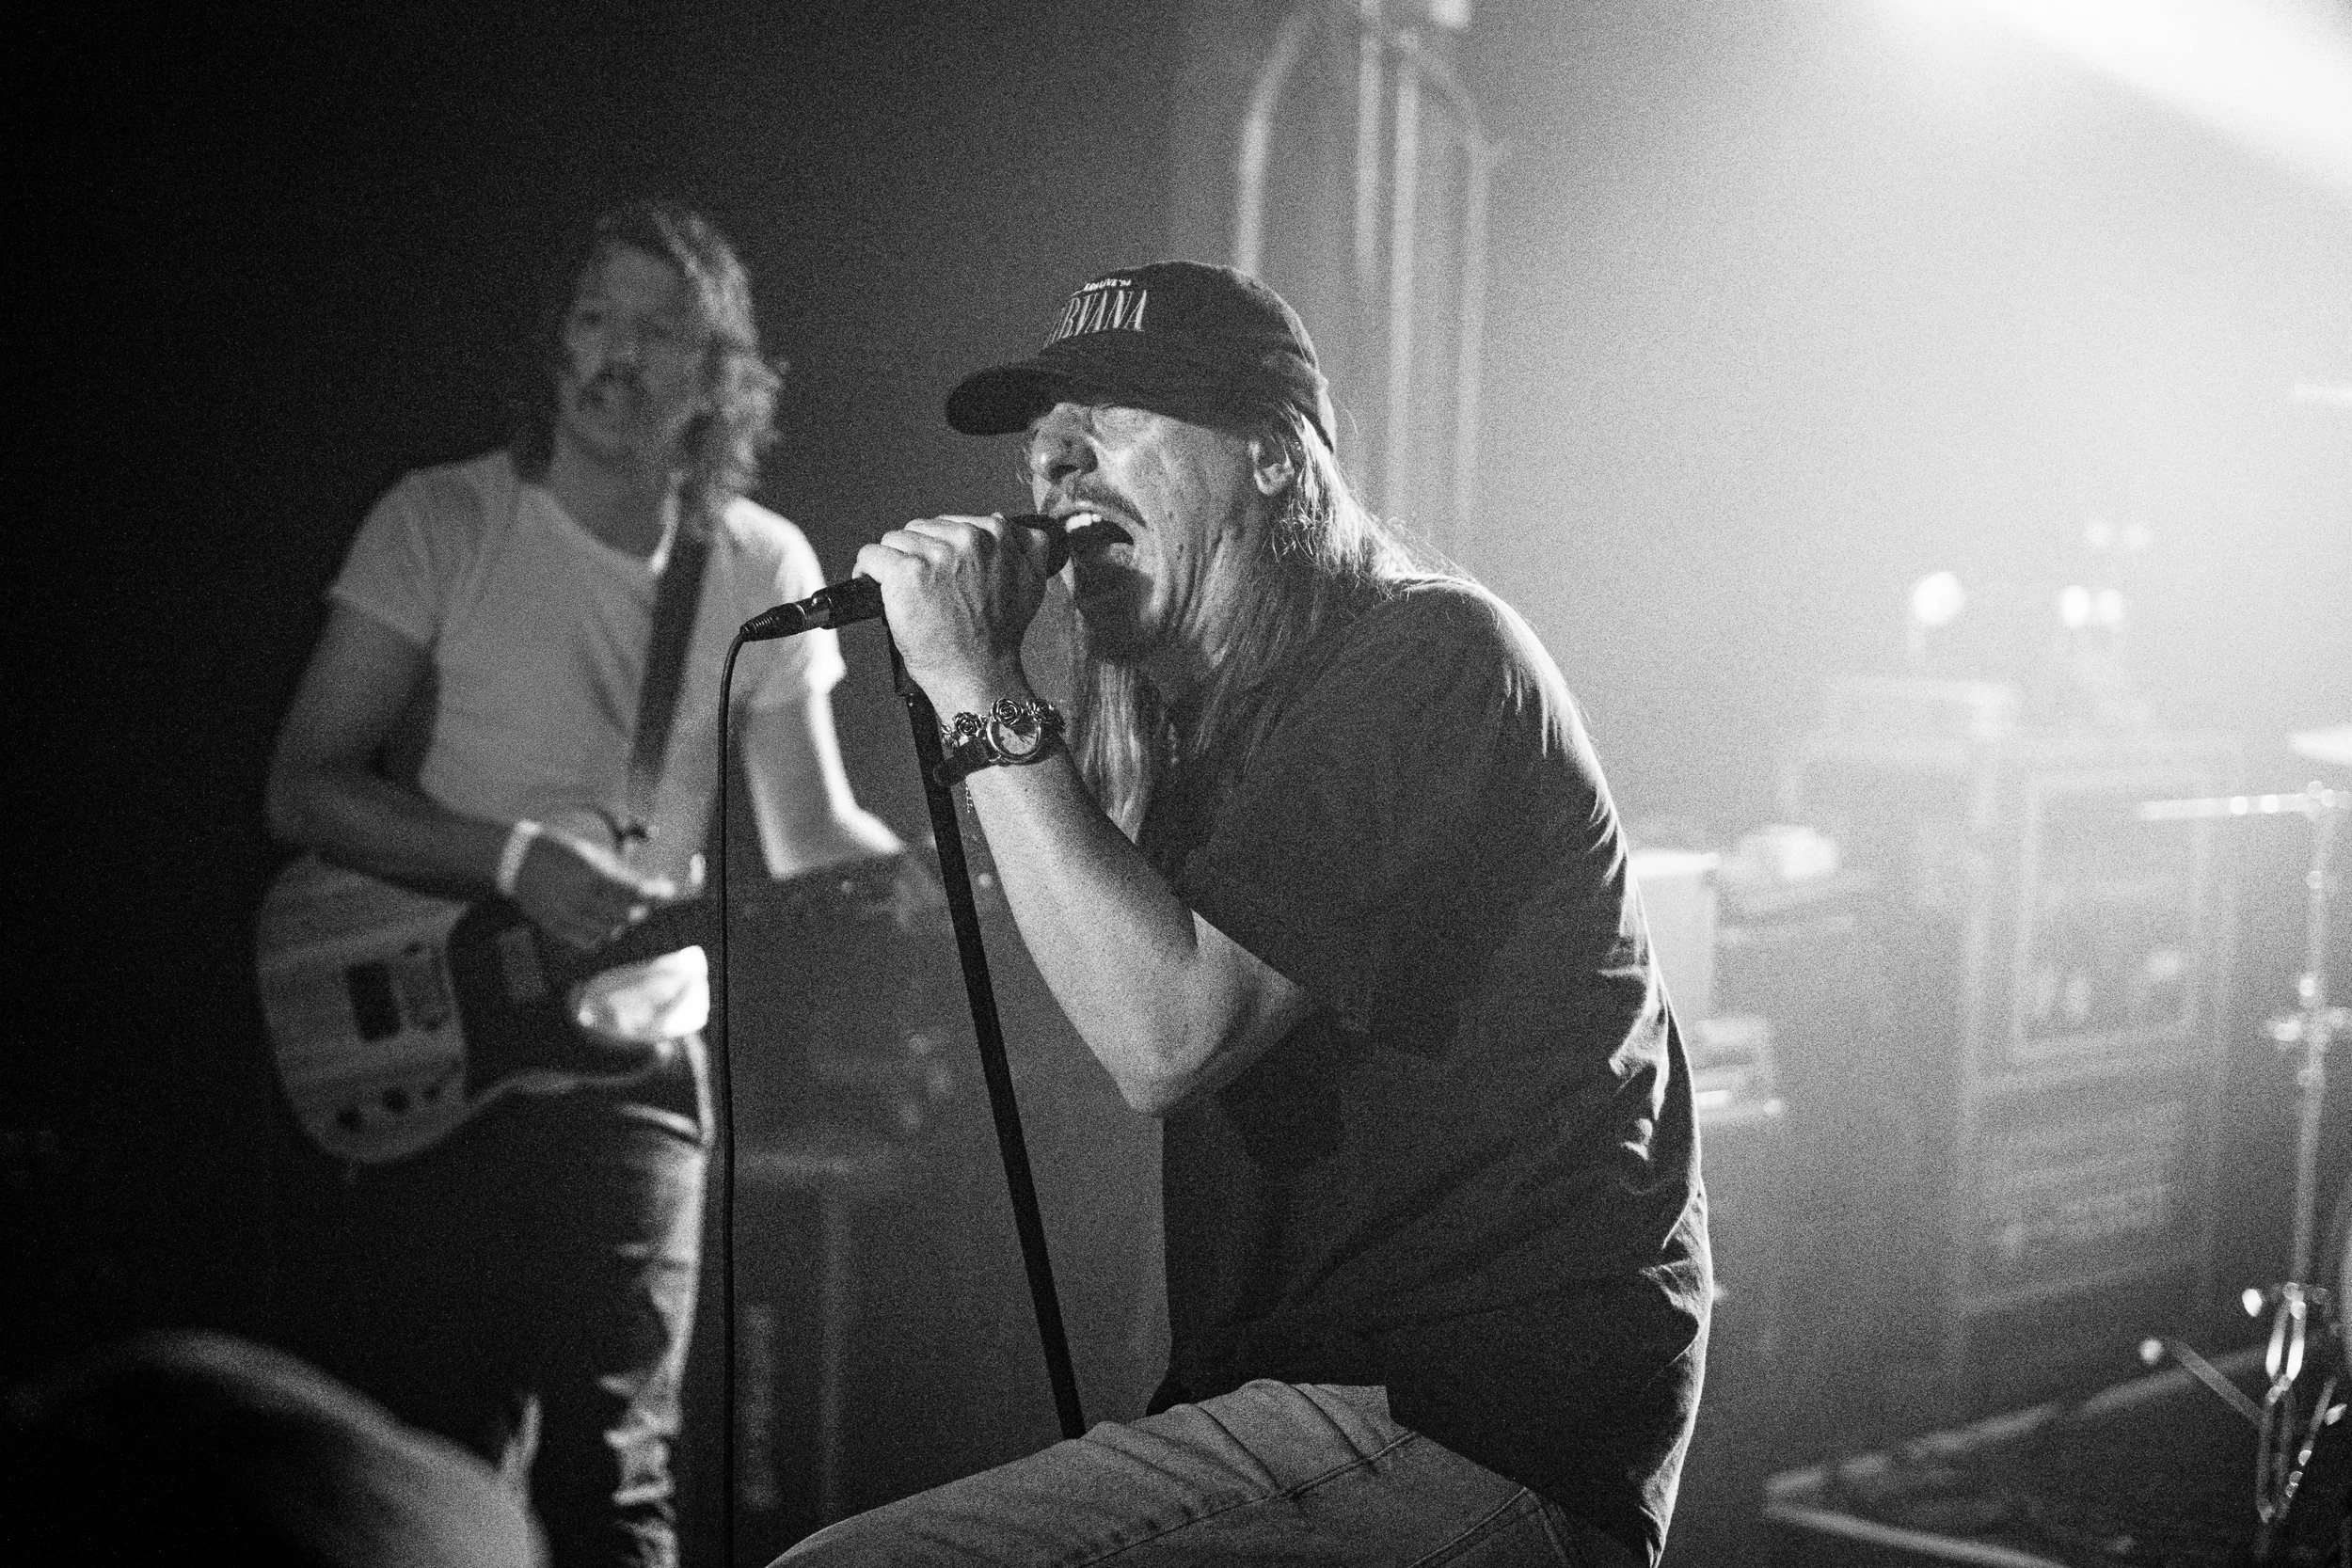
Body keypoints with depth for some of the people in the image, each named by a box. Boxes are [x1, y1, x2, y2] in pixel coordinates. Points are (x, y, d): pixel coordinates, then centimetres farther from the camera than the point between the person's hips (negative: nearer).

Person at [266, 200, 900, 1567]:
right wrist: (516, 860, -20)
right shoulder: (443, 522, -4)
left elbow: (811, 832, 5)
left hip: (635, 1060, 2)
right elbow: (304, 788, -7)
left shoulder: (764, 567, 4)